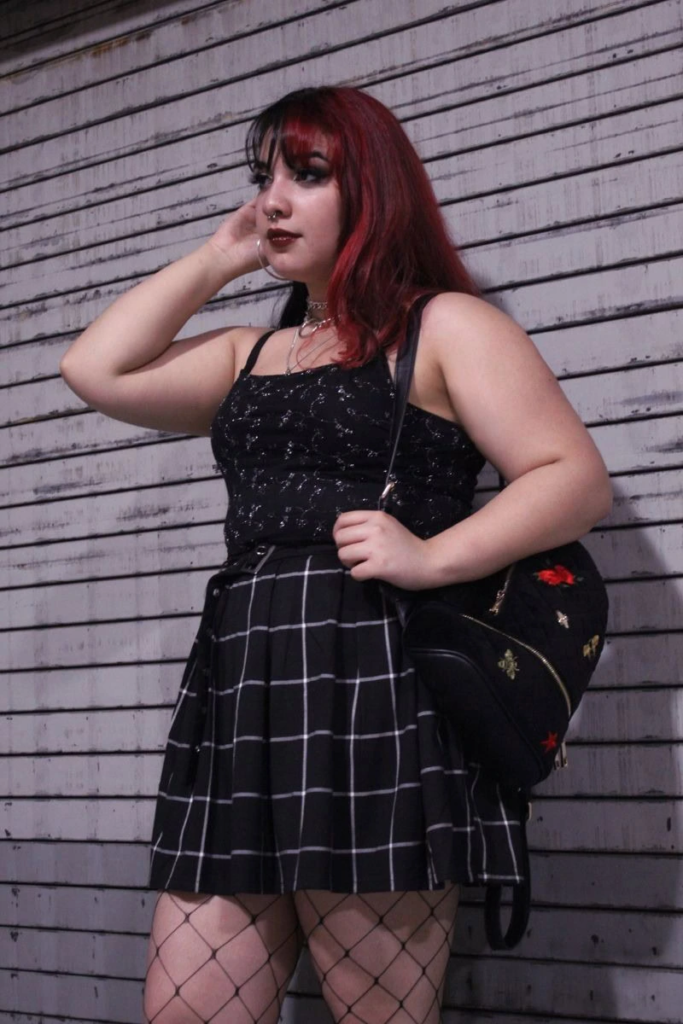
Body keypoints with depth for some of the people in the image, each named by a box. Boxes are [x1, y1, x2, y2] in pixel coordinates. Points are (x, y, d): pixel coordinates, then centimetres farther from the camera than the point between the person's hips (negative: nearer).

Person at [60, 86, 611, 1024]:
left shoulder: (445, 324, 5)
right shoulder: (250, 355, 24)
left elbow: (577, 478, -3)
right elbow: (97, 371, 15)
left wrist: (431, 557, -17)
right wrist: (217, 257, 18)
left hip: (376, 692, -6)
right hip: (237, 692, 7)